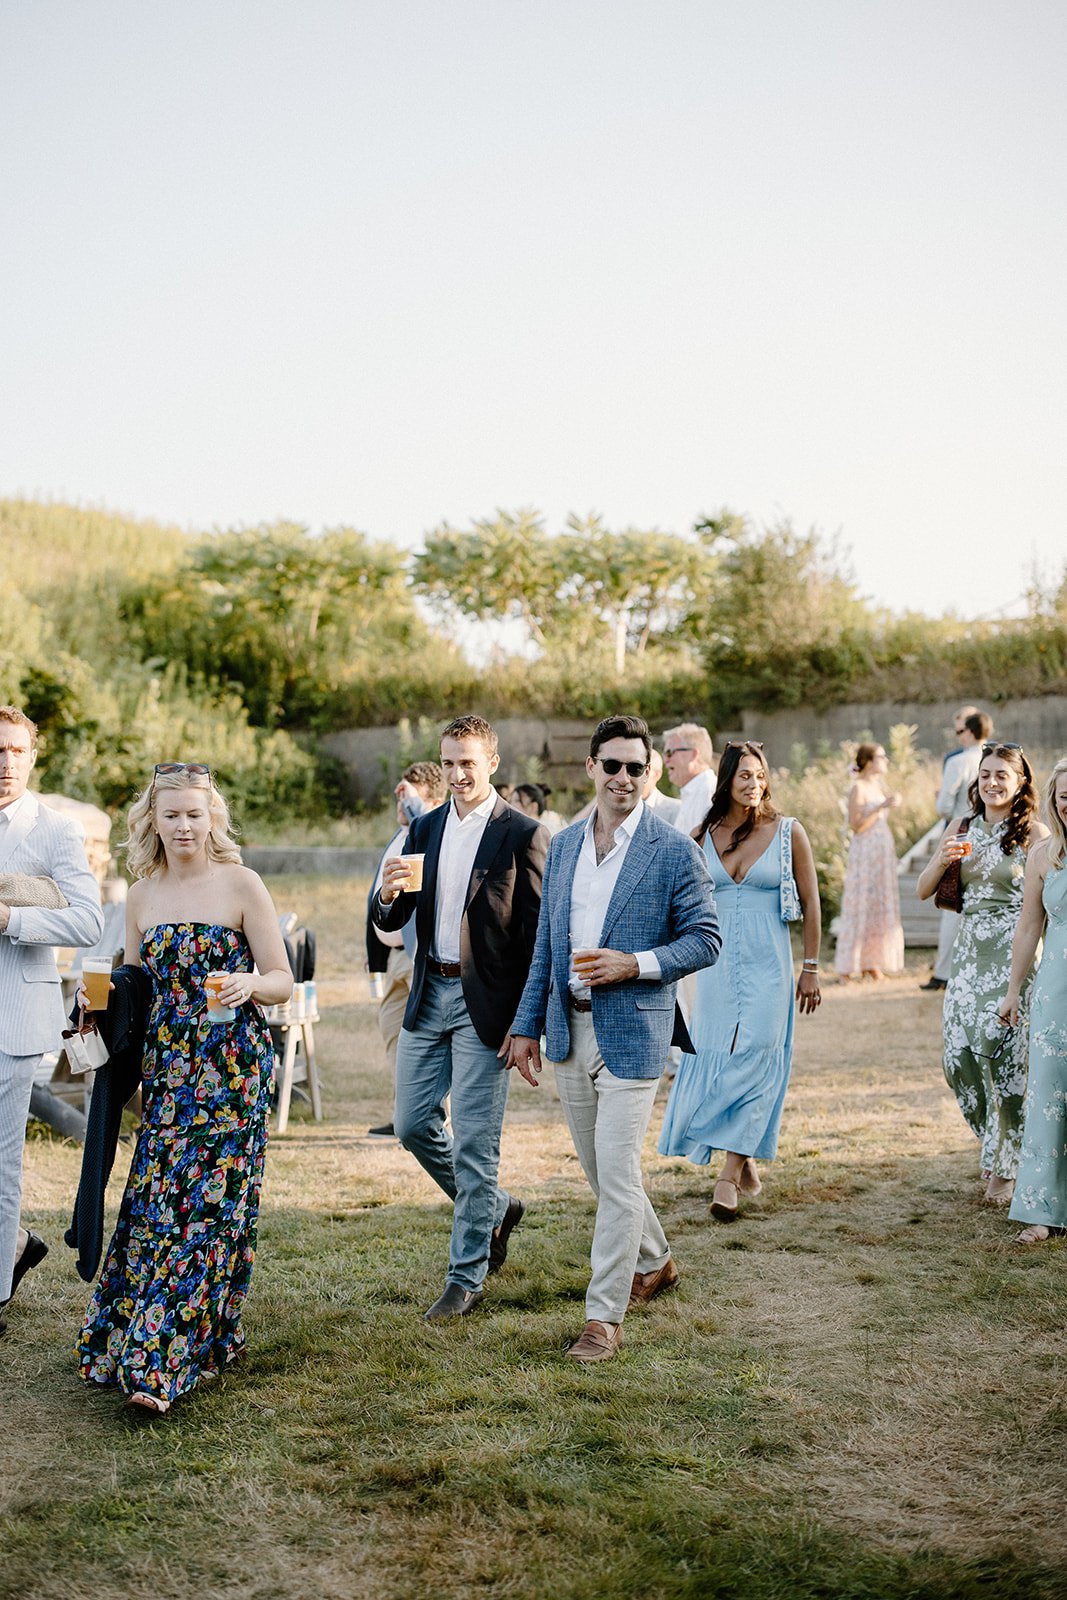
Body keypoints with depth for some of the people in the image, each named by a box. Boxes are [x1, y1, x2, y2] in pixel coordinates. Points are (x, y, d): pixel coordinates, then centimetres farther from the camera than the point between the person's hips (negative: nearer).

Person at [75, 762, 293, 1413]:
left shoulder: (241, 885, -3)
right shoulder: (142, 896, 11)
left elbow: (283, 982, -2)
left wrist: (249, 983, -23)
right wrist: (100, 993, -1)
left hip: (231, 1068, -4)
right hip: (166, 1067, 4)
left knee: (207, 1204, -5)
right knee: (153, 1201, 4)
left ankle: (160, 1362, -2)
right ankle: (122, 1338, 21)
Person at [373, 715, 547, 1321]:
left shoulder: (524, 834, -7)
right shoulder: (424, 829, 10)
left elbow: (537, 935, -8)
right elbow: (394, 922, 9)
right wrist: (389, 895, -15)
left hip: (486, 1005, -6)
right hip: (429, 996, 6)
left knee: (474, 1142, -2)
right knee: (413, 1123, 10)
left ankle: (467, 1279, 10)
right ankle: (495, 1207, 33)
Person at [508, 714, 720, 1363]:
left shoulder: (674, 850, -8)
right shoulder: (563, 845, 9)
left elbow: (705, 938, -6)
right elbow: (546, 945, 13)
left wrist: (636, 963, -19)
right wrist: (526, 1025, 11)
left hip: (632, 1031, -6)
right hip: (569, 1030, 6)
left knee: (617, 1173, -5)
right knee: (600, 1168, 17)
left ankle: (605, 1316, 6)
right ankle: (655, 1261, 39)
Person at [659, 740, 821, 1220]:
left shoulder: (789, 832, -2)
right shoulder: (705, 835, 5)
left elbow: (810, 903, 3)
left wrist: (811, 968, 2)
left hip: (767, 968, -3)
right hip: (717, 966, 3)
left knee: (751, 1064, -9)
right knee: (715, 1062, 5)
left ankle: (729, 1176, -7)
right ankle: (745, 1164, 22)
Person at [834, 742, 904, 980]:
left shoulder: (879, 785, 12)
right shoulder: (858, 788, -11)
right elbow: (856, 825, -17)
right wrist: (882, 806, -21)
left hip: (883, 849, 8)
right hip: (864, 850, -8)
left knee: (879, 904, 7)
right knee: (860, 905, -5)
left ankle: (870, 962, 13)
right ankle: (847, 966, 1)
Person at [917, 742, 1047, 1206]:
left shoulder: (1035, 833, -4)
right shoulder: (962, 830, 10)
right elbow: (923, 891, 9)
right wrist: (942, 859, -10)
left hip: (1015, 953, -5)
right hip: (969, 952, 5)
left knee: (999, 1047, -11)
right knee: (959, 1055, 0)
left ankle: (1004, 1164, 6)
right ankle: (996, 1143, 24)